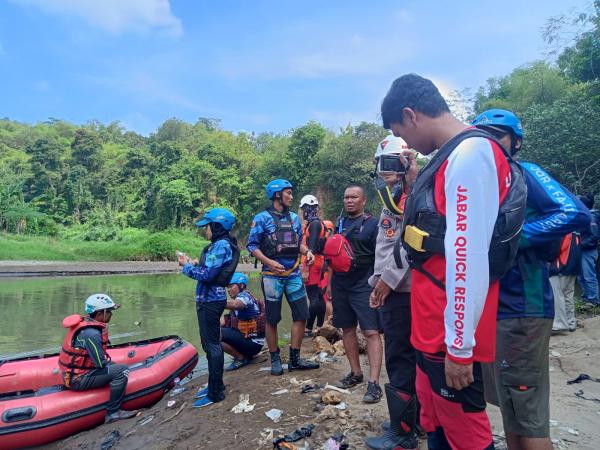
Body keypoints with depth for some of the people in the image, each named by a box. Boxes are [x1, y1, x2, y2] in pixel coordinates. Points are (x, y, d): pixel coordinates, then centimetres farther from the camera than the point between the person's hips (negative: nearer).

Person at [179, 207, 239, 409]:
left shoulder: (221, 246, -17)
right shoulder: (219, 245, 13)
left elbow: (207, 274, -21)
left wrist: (187, 266, -8)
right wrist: (193, 264, 4)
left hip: (211, 301, -10)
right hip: (208, 299, 10)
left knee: (212, 345, -2)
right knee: (210, 344, 18)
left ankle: (215, 393, 8)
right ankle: (215, 385, 31)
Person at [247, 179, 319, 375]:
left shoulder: (294, 218, 12)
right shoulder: (262, 218, -5)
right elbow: (252, 245, -7)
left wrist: (307, 251, -3)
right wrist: (269, 262, -19)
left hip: (294, 274, 5)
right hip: (272, 276, -5)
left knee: (301, 315, 4)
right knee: (272, 319, 5)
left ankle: (295, 359, 17)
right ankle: (275, 360, 18)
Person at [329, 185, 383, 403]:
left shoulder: (372, 224, -3)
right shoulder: (339, 223, 14)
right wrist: (330, 284, 14)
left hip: (364, 285, -6)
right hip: (340, 284, 6)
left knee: (371, 332, -8)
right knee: (347, 329, 13)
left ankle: (374, 383, -4)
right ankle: (355, 373, 27)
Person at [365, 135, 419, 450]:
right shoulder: (390, 200, 18)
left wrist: (387, 278, -18)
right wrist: (378, 280, 12)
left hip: (403, 289, -9)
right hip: (392, 289, 9)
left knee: (400, 360, -1)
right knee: (407, 357, 18)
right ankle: (412, 417, 33)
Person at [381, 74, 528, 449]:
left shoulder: (470, 154, -18)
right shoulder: (453, 157, 13)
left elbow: (469, 257, -23)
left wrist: (459, 345, -20)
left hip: (452, 332, -10)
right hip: (435, 326, 10)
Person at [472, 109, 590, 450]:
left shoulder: (525, 173, -9)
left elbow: (576, 213, -23)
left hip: (522, 309, -8)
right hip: (496, 307, 8)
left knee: (528, 419, 1)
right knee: (511, 407, 21)